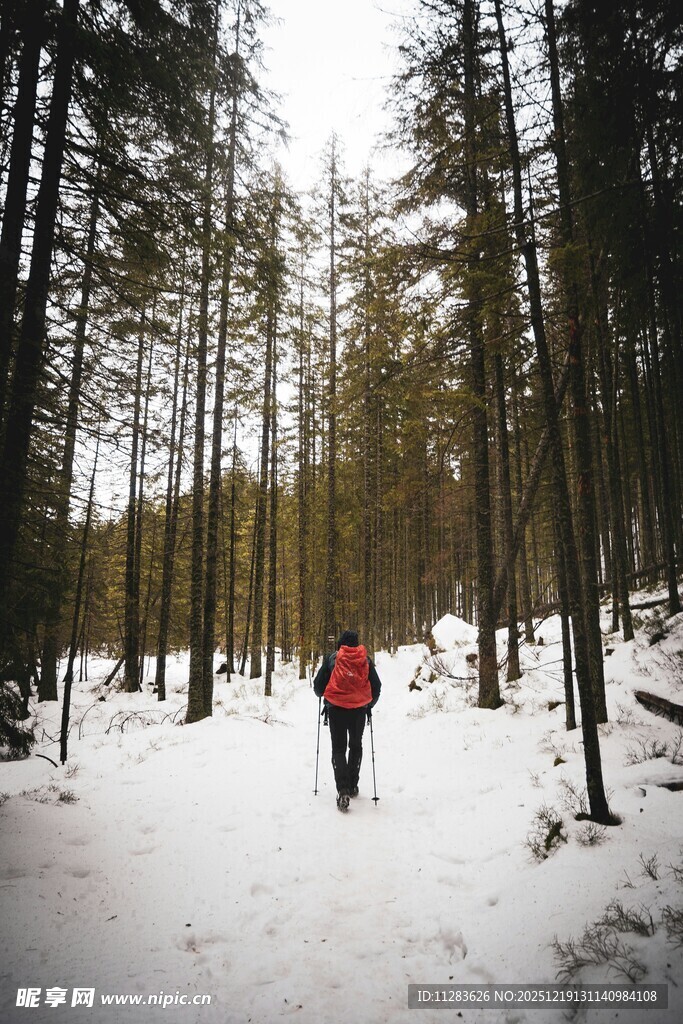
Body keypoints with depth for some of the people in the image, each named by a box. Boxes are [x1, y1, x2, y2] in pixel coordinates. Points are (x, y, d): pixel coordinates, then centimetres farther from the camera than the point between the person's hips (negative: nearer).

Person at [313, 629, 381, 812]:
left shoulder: (332, 659, -2)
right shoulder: (366, 660, 3)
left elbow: (318, 684, 1)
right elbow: (376, 686, 10)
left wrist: (321, 695, 24)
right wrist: (370, 704, 27)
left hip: (336, 708, -2)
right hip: (359, 709, 2)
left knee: (339, 749, 5)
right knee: (356, 746, 21)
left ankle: (343, 790, -11)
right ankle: (353, 786, 27)